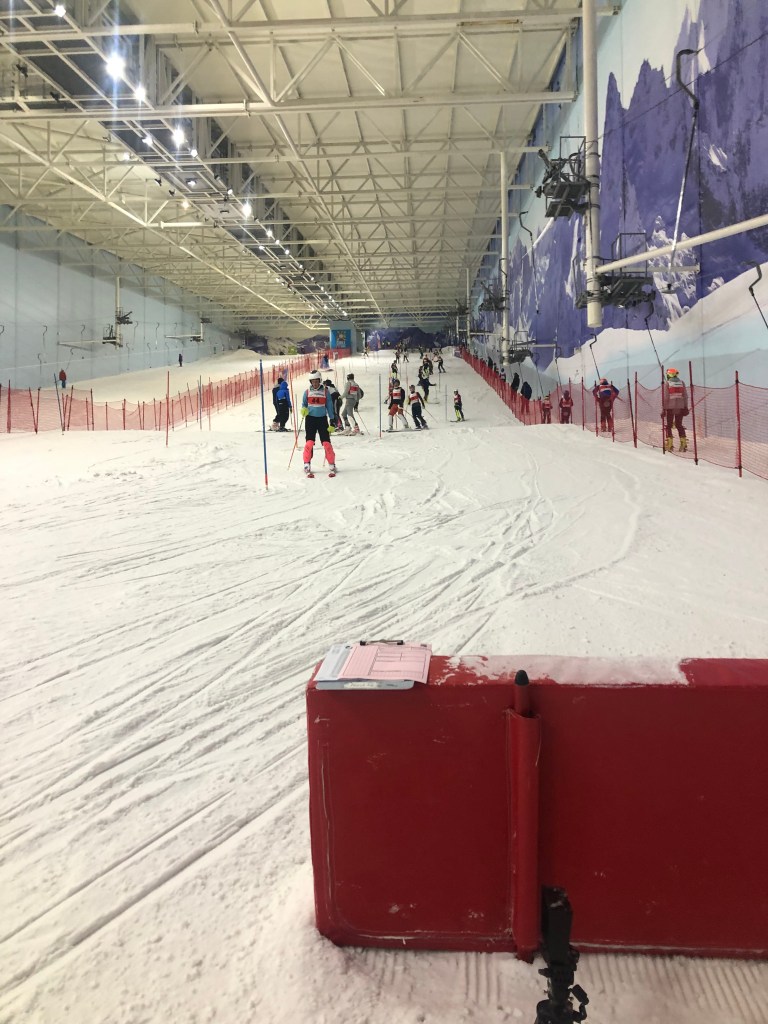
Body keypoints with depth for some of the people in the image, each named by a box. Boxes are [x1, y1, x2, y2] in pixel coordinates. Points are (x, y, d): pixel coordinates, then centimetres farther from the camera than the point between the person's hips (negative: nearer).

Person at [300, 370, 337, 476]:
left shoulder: (325, 391, 2)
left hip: (322, 419, -1)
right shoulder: (307, 392, 4)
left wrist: (332, 422, -1)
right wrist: (303, 410, -12)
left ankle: (332, 466, 5)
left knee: (326, 442, -4)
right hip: (310, 419, 1)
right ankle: (307, 466, 0)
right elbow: (304, 404, 13)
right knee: (309, 442, -7)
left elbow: (329, 406, 4)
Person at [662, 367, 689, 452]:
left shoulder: (667, 383, -5)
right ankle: (683, 443, 2)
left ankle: (669, 445, 0)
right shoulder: (681, 382, 8)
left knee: (669, 425, 5)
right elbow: (685, 396, 8)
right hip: (680, 407, 4)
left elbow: (665, 397, -9)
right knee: (679, 425, 10)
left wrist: (664, 408, -5)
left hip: (670, 407, -3)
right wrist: (685, 407, 13)